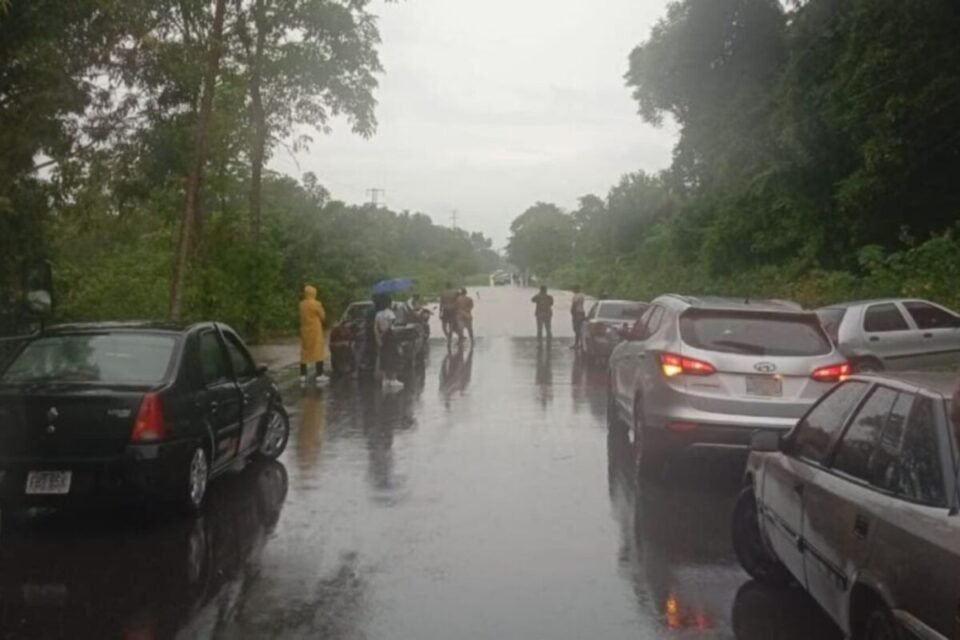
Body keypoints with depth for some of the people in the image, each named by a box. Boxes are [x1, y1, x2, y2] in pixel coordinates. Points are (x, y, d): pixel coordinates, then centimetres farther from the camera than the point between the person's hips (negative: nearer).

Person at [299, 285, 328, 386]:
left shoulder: (302, 304, 5)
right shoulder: (316, 304, -12)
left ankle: (303, 377, 8)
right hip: (315, 331, -6)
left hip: (304, 330, 6)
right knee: (318, 352, -1)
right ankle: (320, 376, -3)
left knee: (304, 353, 9)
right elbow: (323, 316, -3)